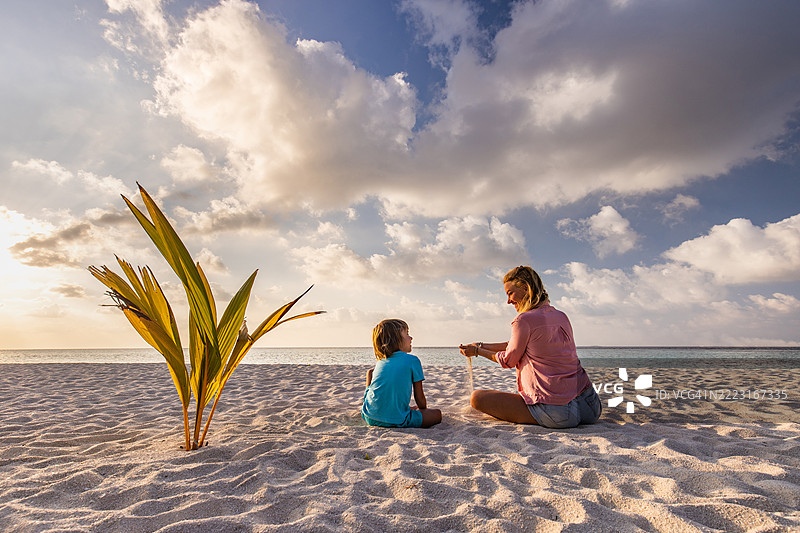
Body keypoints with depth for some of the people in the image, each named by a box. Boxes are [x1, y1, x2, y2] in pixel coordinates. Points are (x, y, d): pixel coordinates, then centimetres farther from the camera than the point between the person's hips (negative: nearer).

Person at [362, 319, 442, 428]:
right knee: (437, 414, 16)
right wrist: (423, 409, 23)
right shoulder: (413, 360, -2)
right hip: (396, 421, -3)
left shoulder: (380, 361, 12)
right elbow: (419, 398, 3)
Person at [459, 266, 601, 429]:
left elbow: (508, 360, 1)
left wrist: (477, 351, 16)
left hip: (557, 413, -8)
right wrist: (482, 345, 22)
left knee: (477, 398, -5)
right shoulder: (561, 316, 11)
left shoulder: (525, 319, -14)